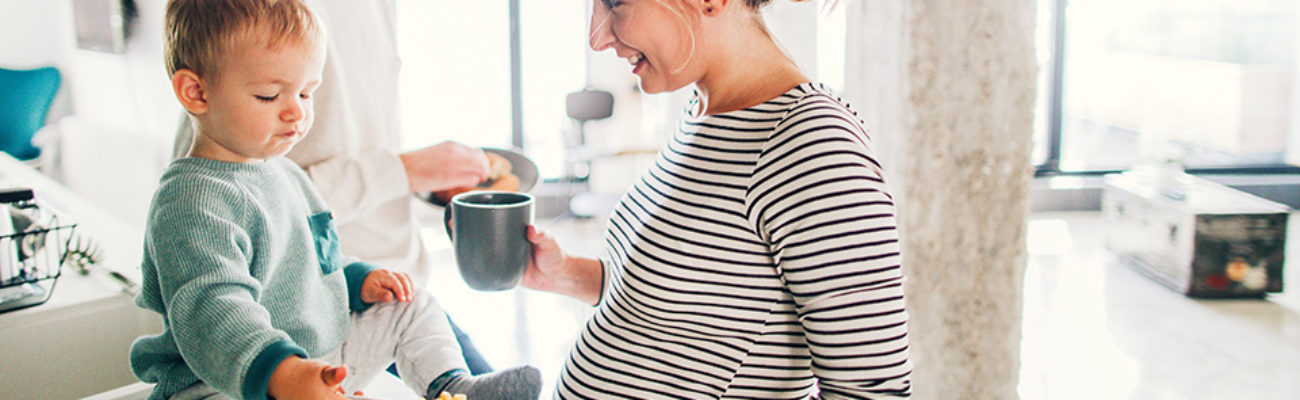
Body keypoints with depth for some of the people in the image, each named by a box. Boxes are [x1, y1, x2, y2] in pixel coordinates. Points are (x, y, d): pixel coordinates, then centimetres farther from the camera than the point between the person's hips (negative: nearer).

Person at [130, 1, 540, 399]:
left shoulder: (283, 173, 13)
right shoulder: (192, 201, -21)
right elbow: (211, 309, -36)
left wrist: (358, 280, 10)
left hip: (319, 360, 10)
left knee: (413, 306, 15)